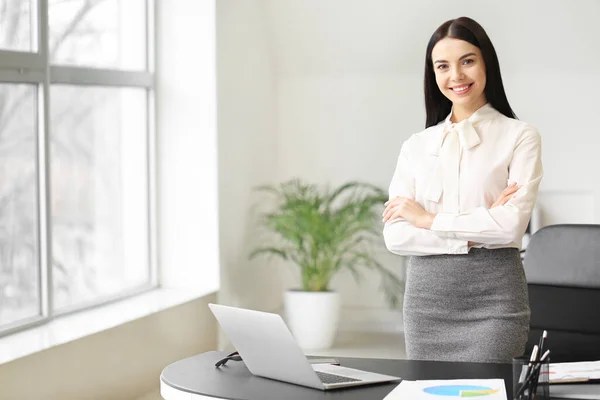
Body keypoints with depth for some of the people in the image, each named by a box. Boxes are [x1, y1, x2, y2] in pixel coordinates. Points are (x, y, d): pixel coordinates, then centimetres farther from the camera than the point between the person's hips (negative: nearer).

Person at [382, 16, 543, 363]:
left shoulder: (520, 137, 1)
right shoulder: (416, 146, 10)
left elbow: (512, 226, -12)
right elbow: (395, 236, 0)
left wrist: (428, 219, -6)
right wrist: (475, 232, -10)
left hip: (493, 295, -3)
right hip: (426, 295, 3)